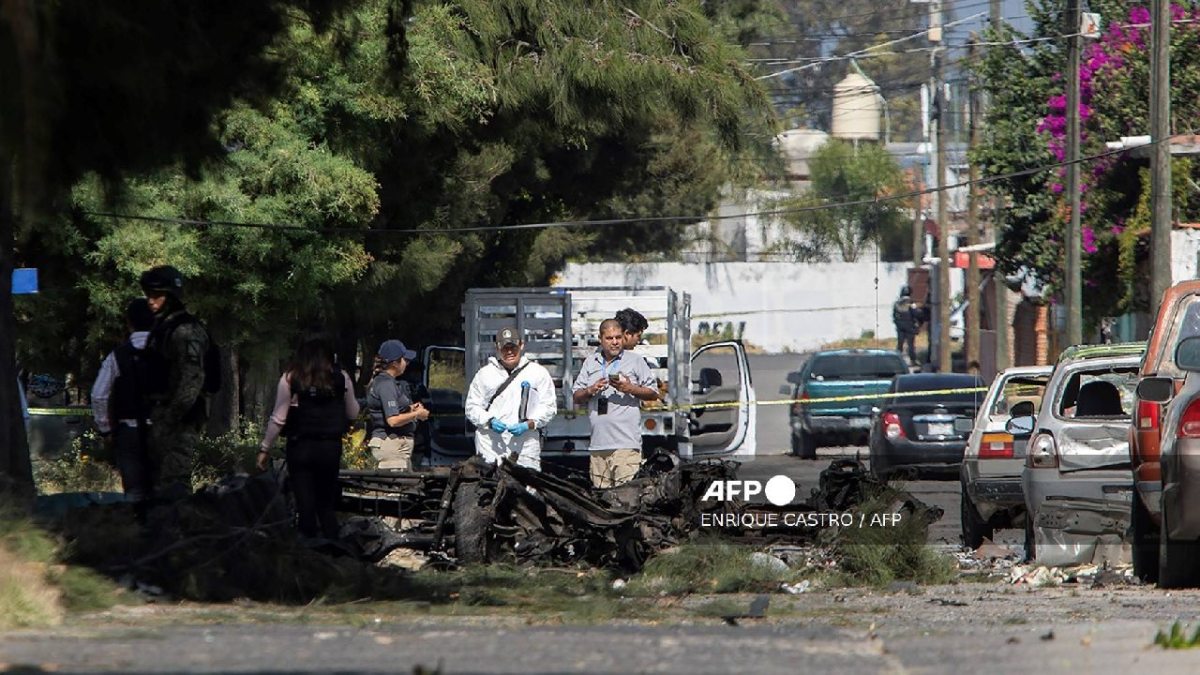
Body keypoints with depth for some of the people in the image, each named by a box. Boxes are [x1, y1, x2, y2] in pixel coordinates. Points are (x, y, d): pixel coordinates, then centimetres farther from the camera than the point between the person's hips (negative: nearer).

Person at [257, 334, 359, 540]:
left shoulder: (290, 379, -4)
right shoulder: (341, 378, 1)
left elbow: (278, 418, -4)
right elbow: (353, 413, 12)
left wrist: (265, 449, 4)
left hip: (300, 447, -2)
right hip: (331, 448, 2)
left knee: (305, 505, 2)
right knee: (327, 506, 13)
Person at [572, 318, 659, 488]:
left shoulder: (635, 362, 8)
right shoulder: (590, 363, 18)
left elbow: (653, 393, 7)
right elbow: (576, 397, 19)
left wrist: (630, 388, -8)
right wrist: (590, 390, -2)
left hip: (626, 444, -4)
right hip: (598, 445, 4)